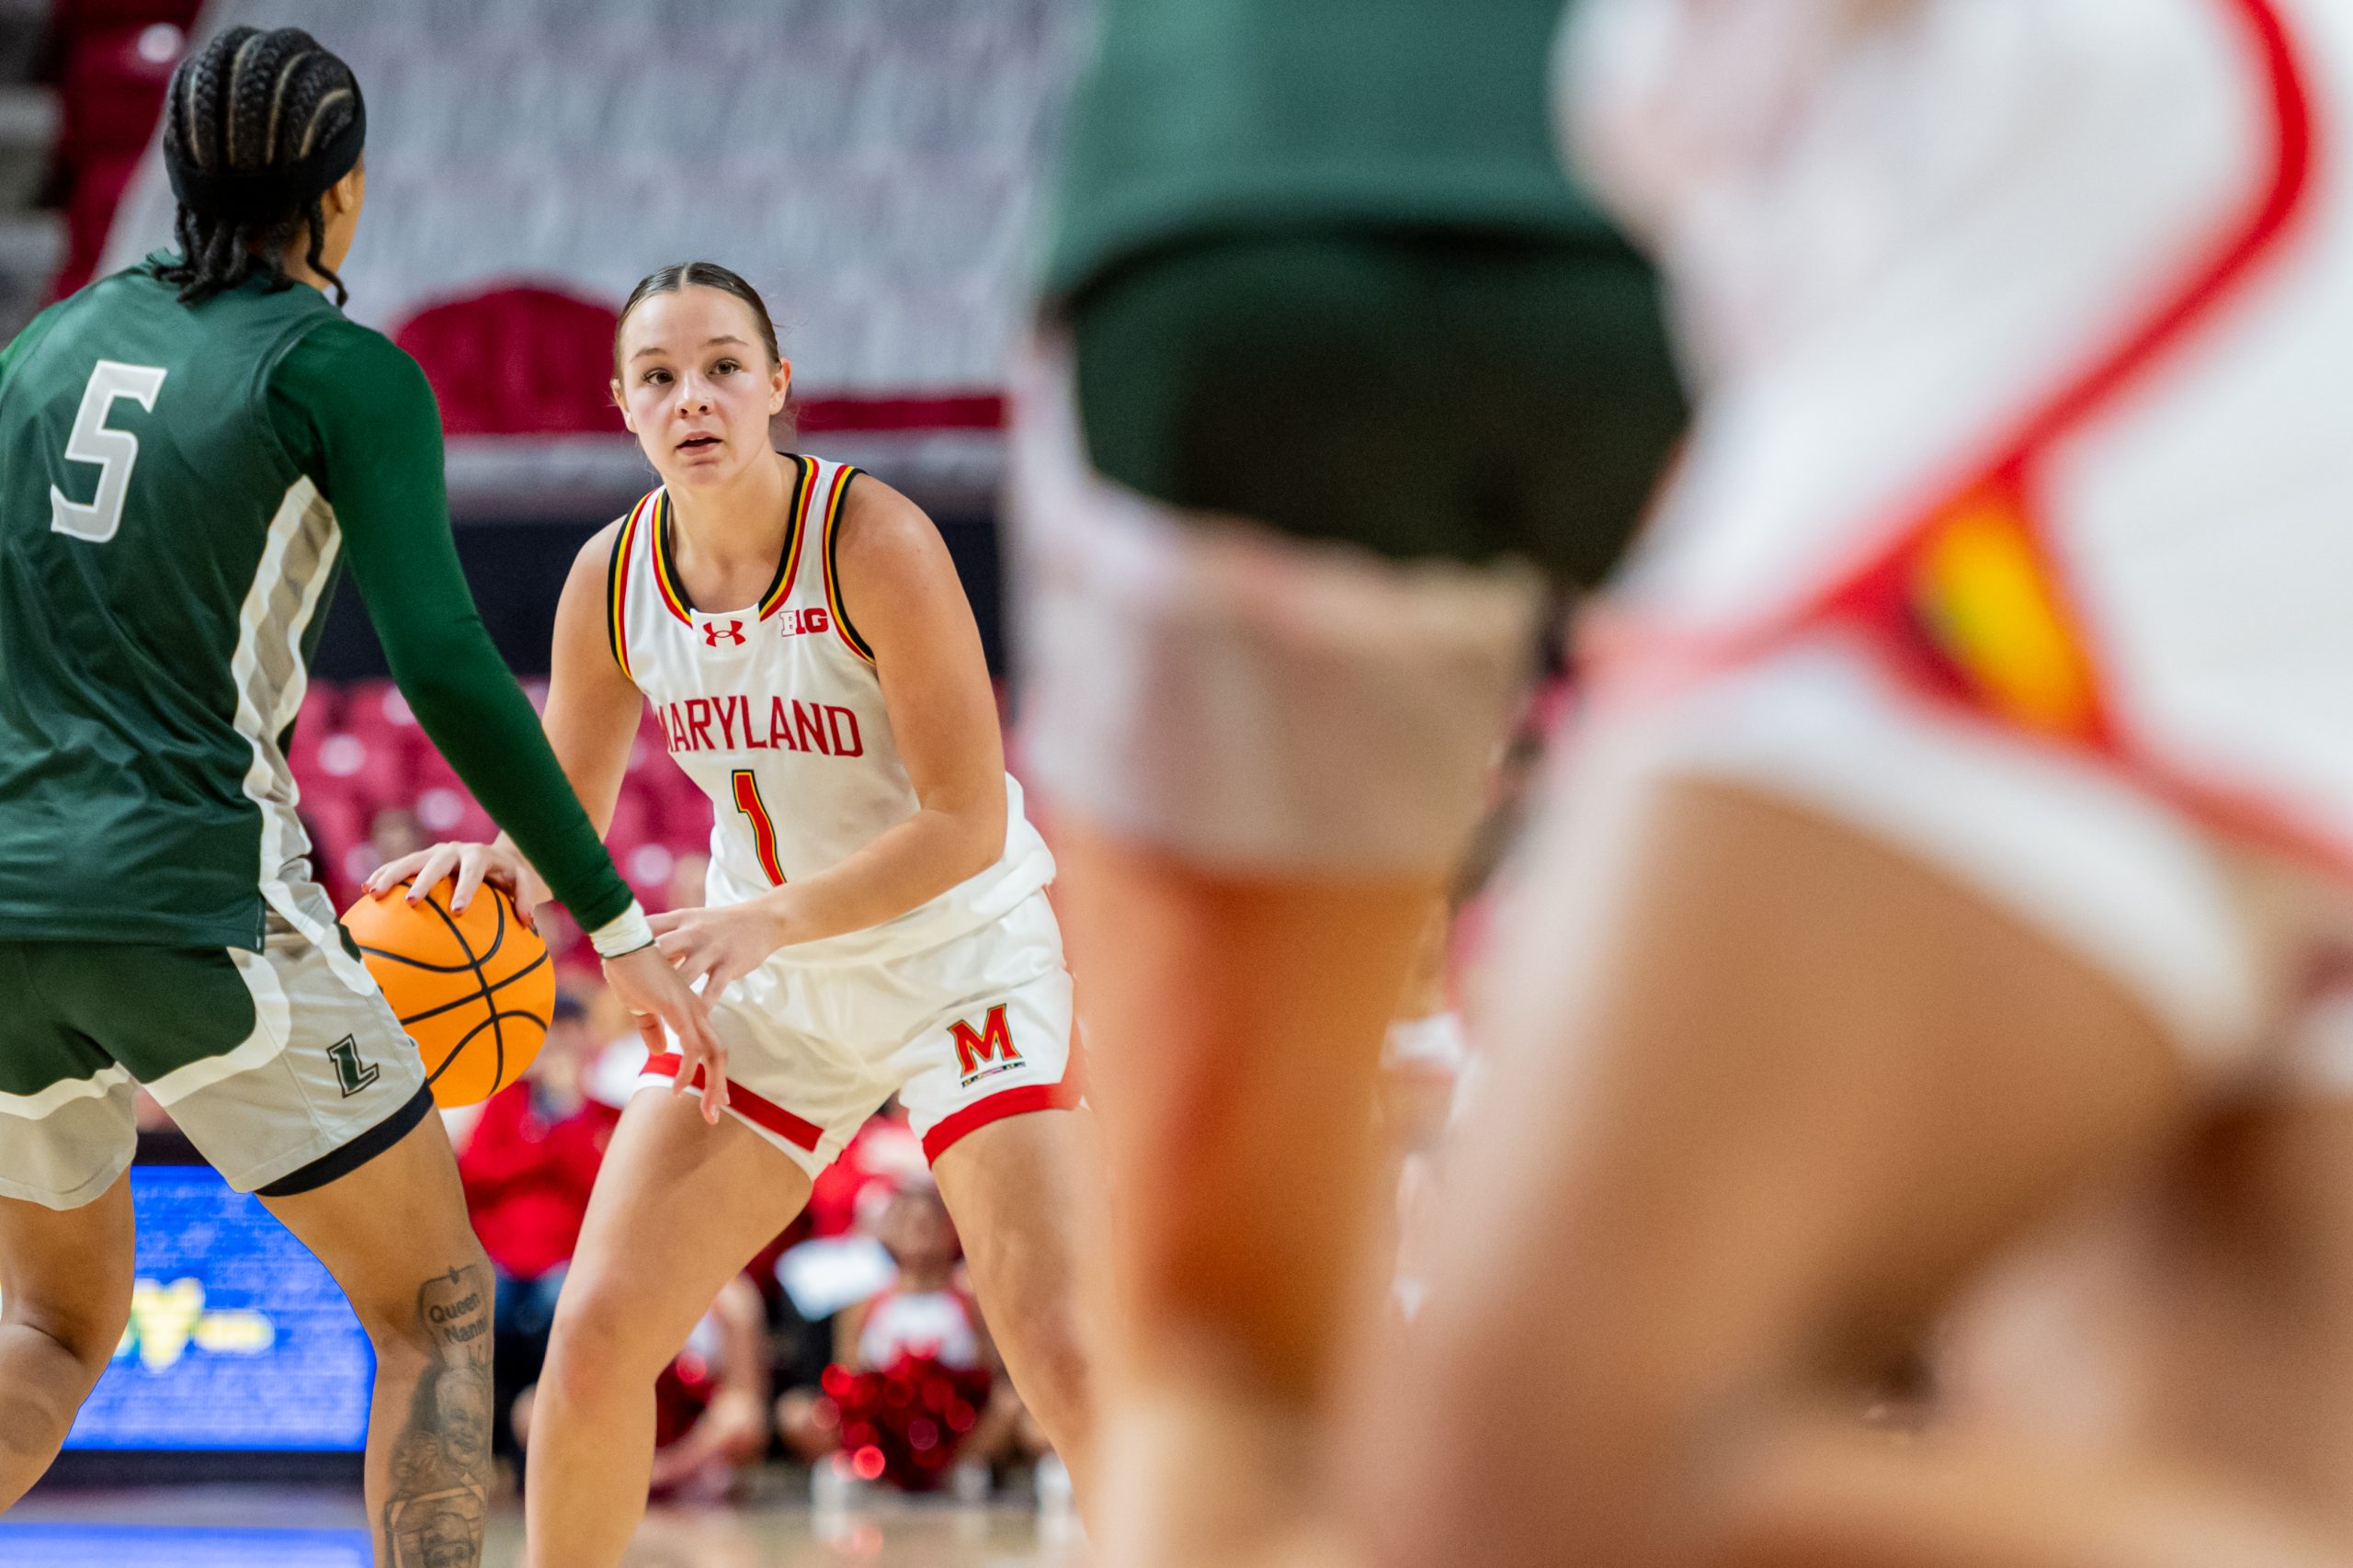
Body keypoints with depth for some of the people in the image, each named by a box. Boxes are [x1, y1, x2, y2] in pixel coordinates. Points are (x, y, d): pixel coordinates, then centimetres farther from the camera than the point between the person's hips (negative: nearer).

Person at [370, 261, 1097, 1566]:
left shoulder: (872, 540, -22)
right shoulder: (611, 579, -7)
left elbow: (968, 822, -23)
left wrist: (769, 920, -32)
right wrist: (495, 864, -19)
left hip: (963, 954, -5)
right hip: (772, 985, 5)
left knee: (1059, 1350, -16)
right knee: (595, 1331, -2)